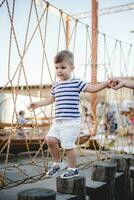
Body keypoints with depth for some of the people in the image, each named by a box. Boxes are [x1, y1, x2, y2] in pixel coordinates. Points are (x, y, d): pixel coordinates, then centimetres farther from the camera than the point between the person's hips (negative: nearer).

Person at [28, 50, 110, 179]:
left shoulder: (76, 83, -3)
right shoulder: (55, 86, 14)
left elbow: (91, 88, -6)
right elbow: (51, 99, 30)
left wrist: (105, 84, -21)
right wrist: (38, 104, 32)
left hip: (71, 121, -6)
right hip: (58, 121, 6)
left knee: (68, 145, -5)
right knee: (50, 140, -3)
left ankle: (73, 169, 17)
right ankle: (57, 163, 21)